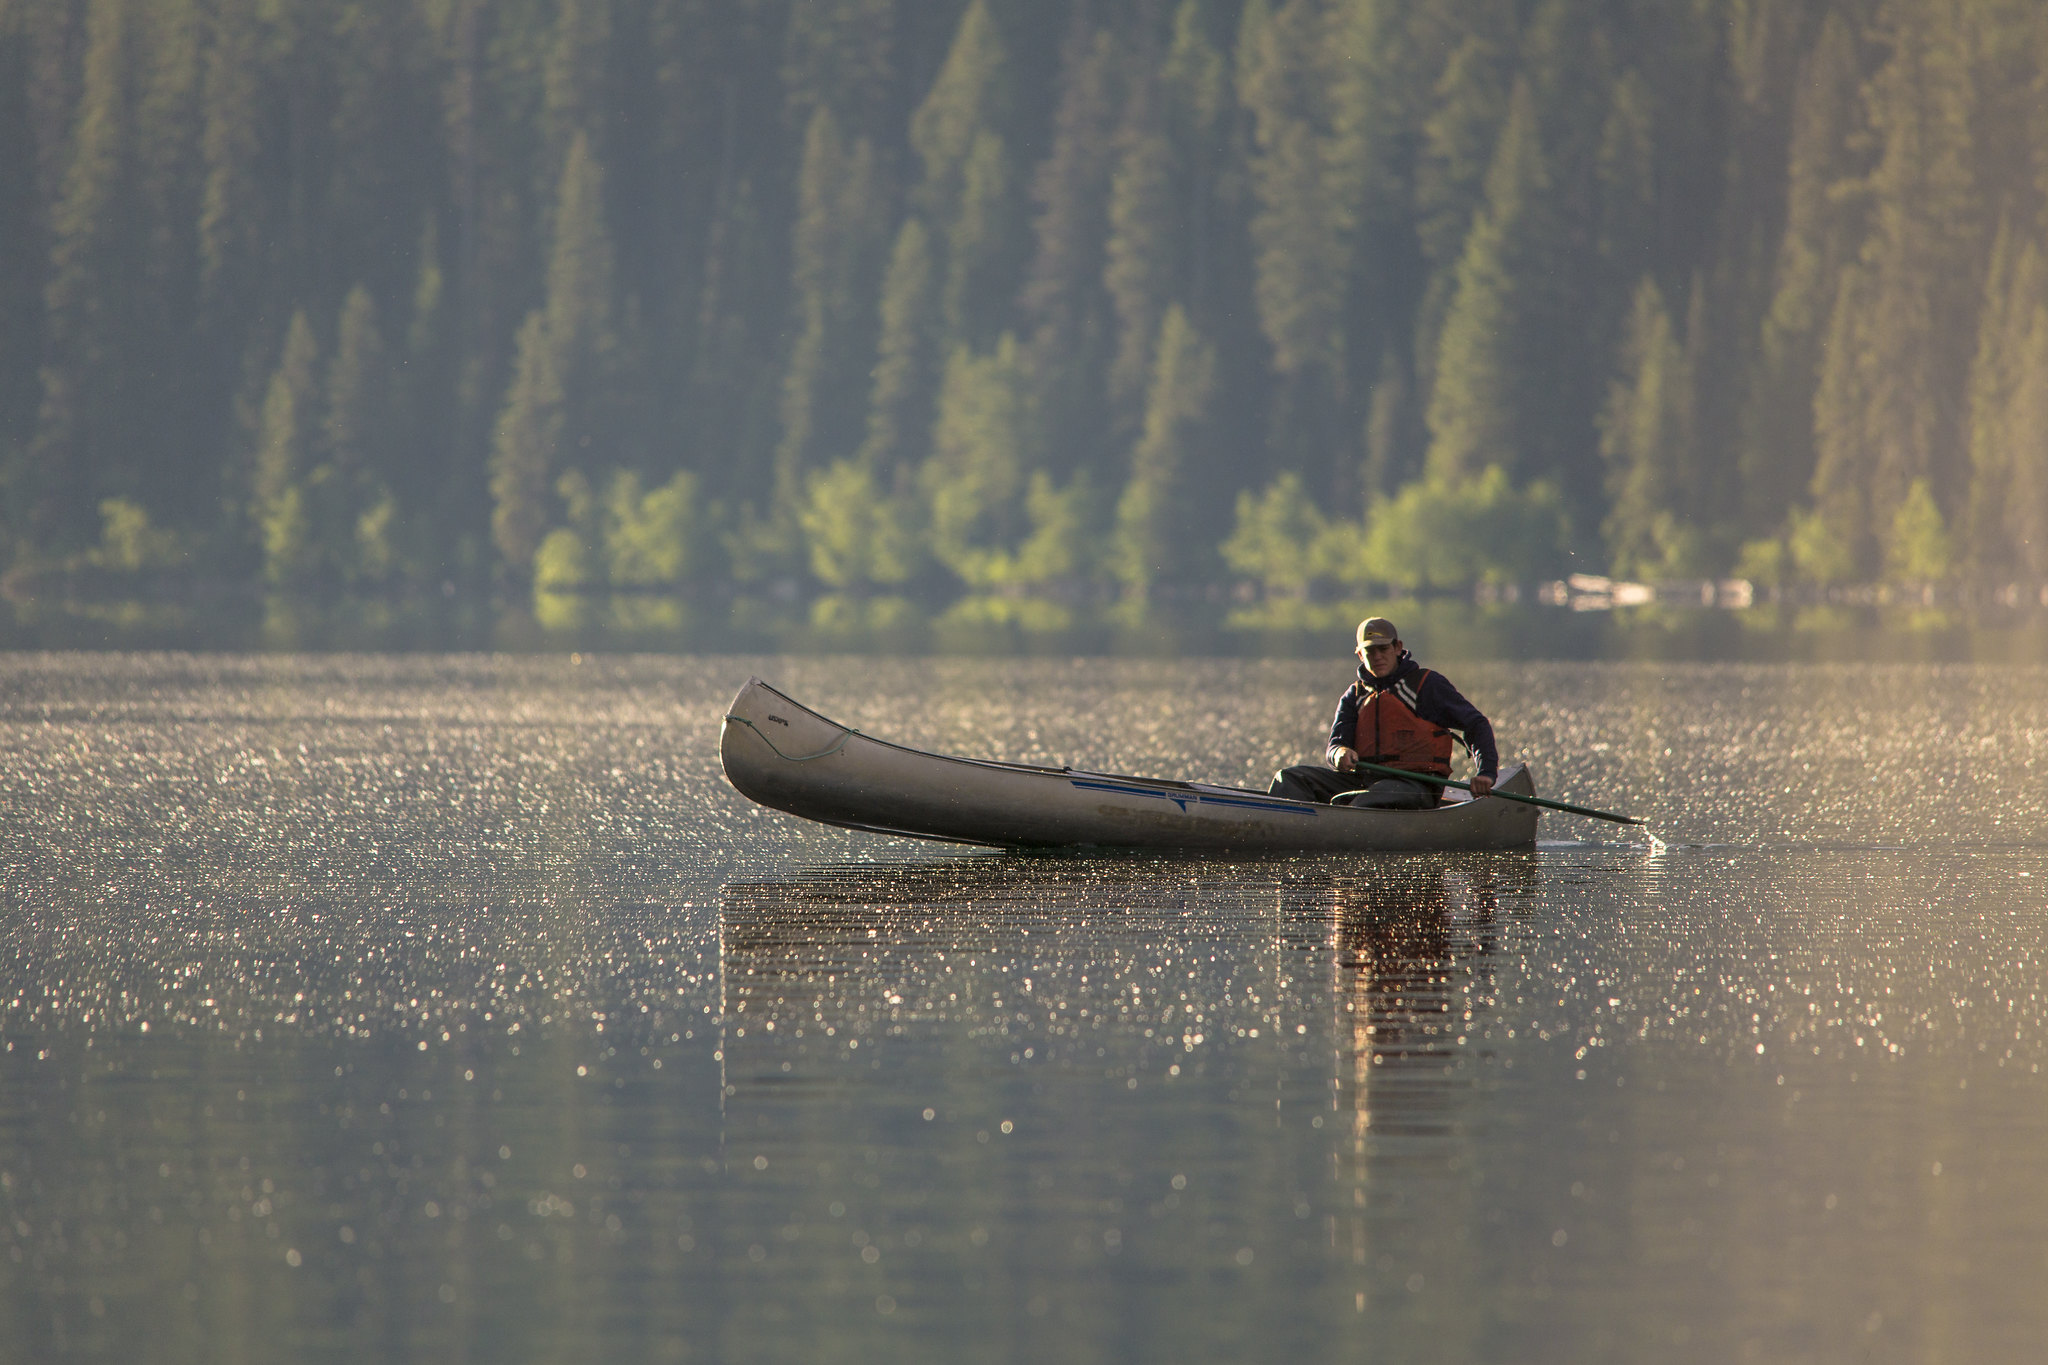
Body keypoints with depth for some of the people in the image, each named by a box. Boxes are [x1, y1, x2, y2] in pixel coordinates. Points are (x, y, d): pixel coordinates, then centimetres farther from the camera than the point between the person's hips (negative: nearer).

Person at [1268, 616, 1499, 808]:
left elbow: (1476, 724, 4)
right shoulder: (1354, 696, 20)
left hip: (1414, 785, -5)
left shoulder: (1427, 684, 6)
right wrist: (1340, 753, -19)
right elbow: (1335, 745, 8)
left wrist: (1487, 773, -12)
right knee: (1292, 778, -16)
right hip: (1363, 780, 5)